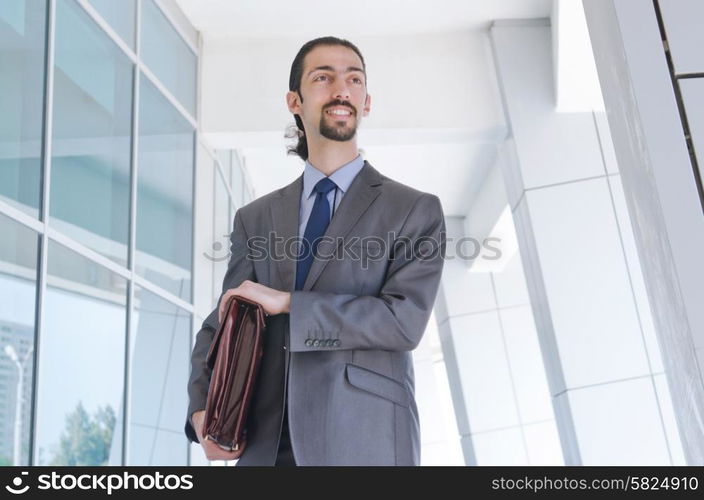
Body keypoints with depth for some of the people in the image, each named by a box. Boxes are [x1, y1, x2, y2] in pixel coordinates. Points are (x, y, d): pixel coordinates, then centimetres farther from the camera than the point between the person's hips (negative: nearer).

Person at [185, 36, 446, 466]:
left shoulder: (416, 210, -1)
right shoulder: (256, 219, 10)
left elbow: (406, 319, -13)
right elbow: (221, 326, 11)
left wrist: (288, 301, -13)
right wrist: (201, 411, -5)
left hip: (364, 445, -2)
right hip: (267, 447, 3)